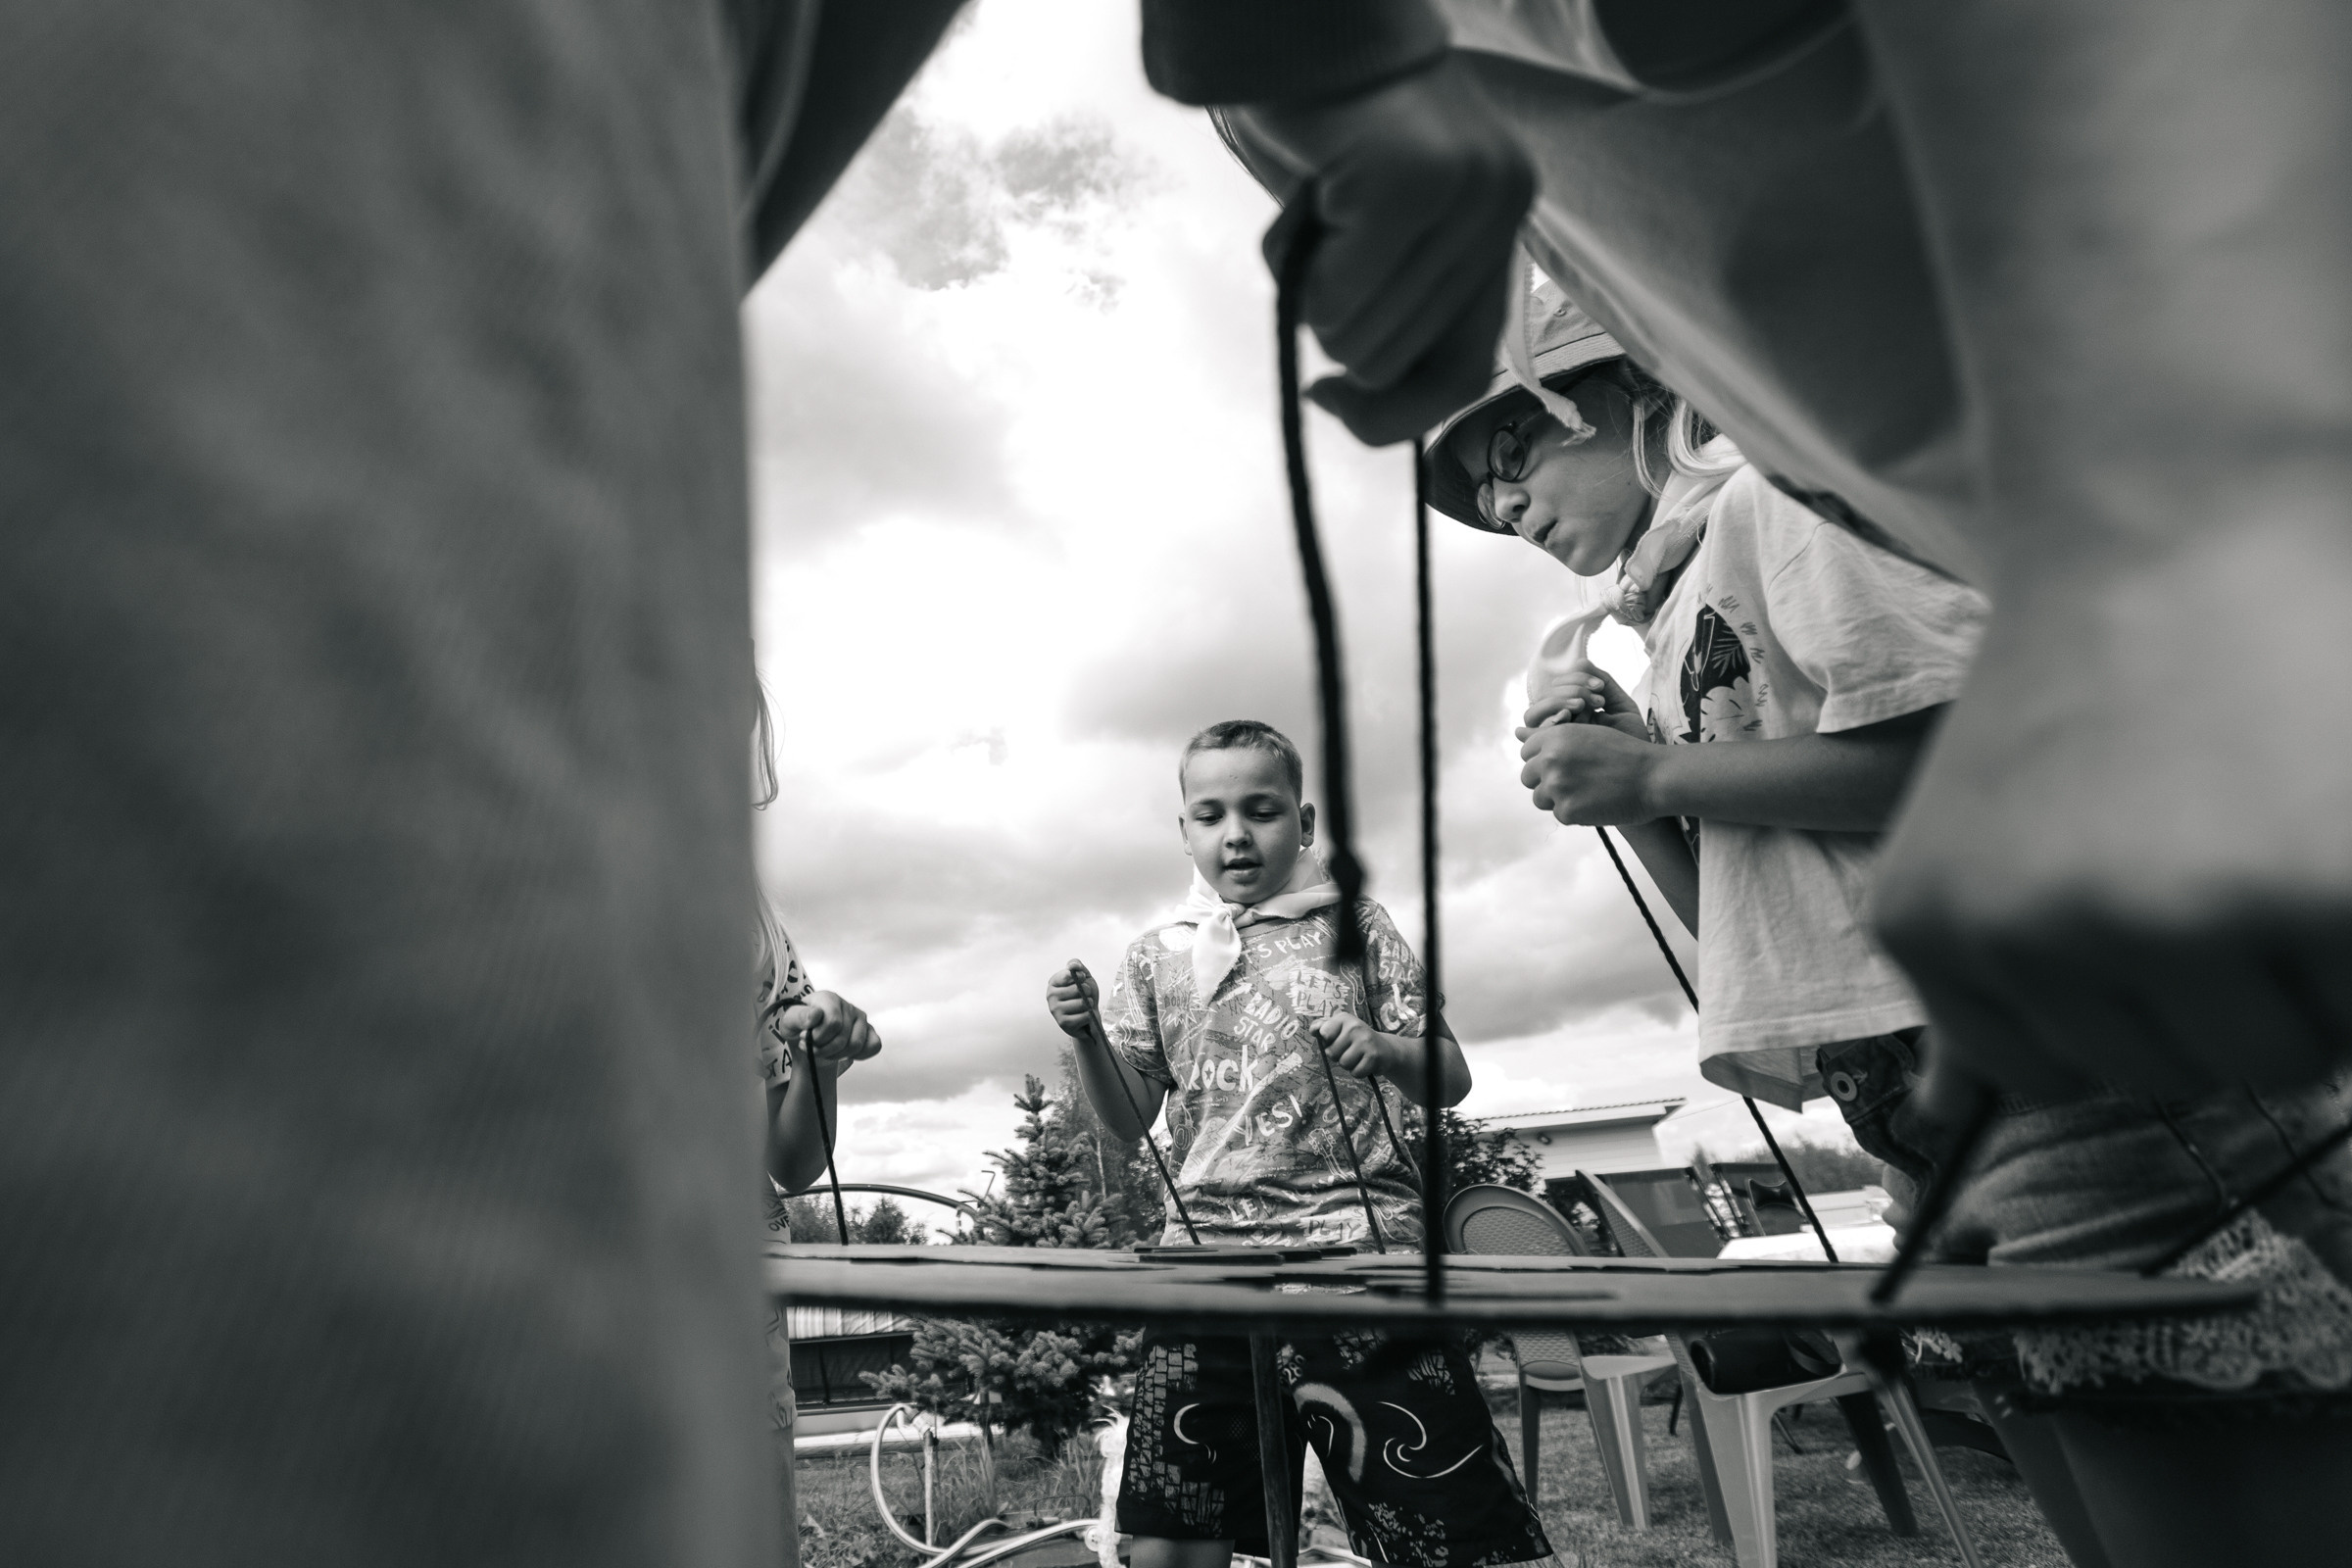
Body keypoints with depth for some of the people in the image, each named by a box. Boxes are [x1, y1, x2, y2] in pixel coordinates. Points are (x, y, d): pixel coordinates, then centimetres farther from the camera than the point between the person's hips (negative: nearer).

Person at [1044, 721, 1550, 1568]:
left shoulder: (1351, 922, 4)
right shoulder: (1158, 954, 9)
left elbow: (1451, 1079, 5)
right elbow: (1129, 1123, 10)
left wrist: (1383, 1050, -16)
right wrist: (1087, 1036, -8)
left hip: (1360, 1248, -2)